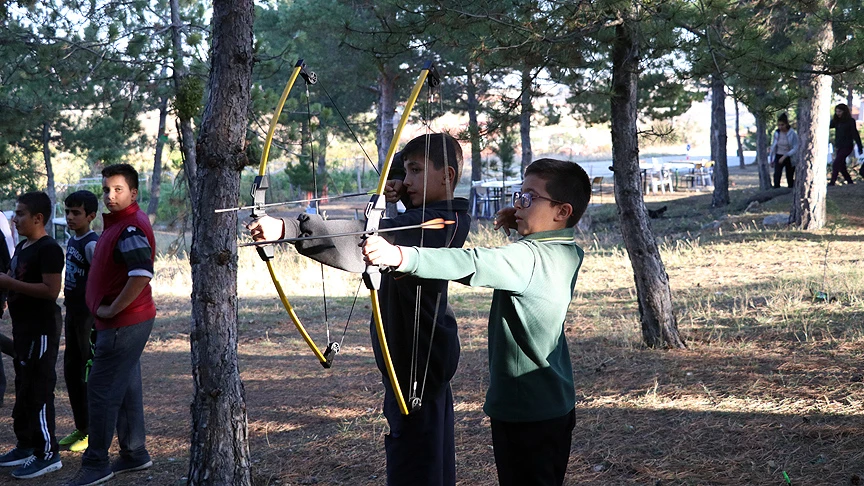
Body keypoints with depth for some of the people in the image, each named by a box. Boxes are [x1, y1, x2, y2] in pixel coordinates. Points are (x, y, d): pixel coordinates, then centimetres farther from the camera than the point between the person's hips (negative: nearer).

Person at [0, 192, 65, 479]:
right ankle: (26, 445, 25)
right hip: (23, 326, 10)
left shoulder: (48, 249, -17)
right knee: (23, 389, 15)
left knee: (39, 390, -7)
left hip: (41, 328, -10)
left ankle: (47, 453, -1)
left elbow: (51, 290, -24)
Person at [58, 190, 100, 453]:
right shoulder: (72, 241, 11)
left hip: (89, 315, -9)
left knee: (91, 373, -3)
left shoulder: (91, 244, -16)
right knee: (71, 371, 14)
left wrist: (97, 316, -21)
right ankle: (81, 428, 25)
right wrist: (70, 306, 17)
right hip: (73, 313, 9)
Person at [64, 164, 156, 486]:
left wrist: (111, 310, -20)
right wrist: (105, 310, 15)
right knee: (126, 388, 15)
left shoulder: (131, 227, -18)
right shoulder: (118, 224, 14)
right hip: (125, 323, 10)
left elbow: (141, 275, -30)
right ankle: (134, 454, 24)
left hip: (123, 323, -10)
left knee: (101, 390, -6)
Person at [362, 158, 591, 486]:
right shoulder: (569, 252, 6)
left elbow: (473, 264, -38)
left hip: (525, 412, -10)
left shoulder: (529, 257, -22)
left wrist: (400, 256, -50)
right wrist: (521, 226, 7)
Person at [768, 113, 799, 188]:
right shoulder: (776, 133, 0)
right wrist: (771, 159, 15)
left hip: (789, 159, -2)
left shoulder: (792, 134, -13)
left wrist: (785, 156, -24)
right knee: (777, 175, -18)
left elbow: (795, 149, -15)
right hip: (778, 157, 2)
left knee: (790, 179, 7)